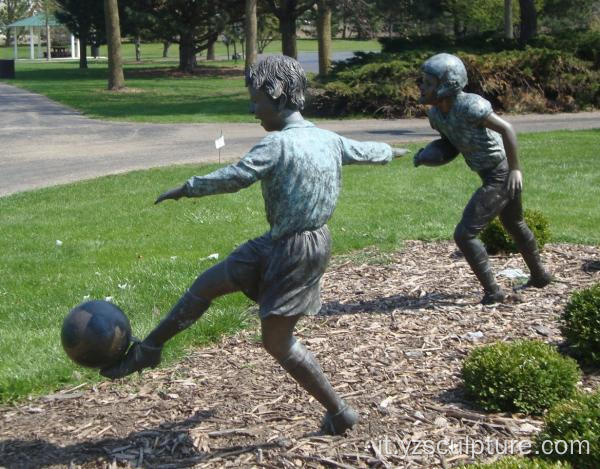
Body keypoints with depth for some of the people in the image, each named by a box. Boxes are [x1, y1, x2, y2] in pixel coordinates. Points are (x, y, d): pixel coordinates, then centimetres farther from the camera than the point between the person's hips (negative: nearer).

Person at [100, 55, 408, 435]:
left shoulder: (279, 143, -20)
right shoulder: (328, 140, 5)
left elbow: (234, 177, -28)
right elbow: (368, 151, 22)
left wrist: (186, 188, -17)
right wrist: (391, 151, 43)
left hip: (295, 252, -9)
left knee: (277, 341, 3)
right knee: (208, 283, 13)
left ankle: (340, 413, 14)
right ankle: (148, 350, 24)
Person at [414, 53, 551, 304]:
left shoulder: (468, 105, -29)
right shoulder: (435, 113, -4)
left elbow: (506, 128, -26)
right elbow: (450, 144, 10)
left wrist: (514, 168, -23)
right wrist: (426, 155, -8)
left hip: (502, 177, -10)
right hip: (492, 175, 10)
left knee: (464, 234, -12)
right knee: (514, 226, 29)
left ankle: (492, 291, 0)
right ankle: (540, 276, 51)